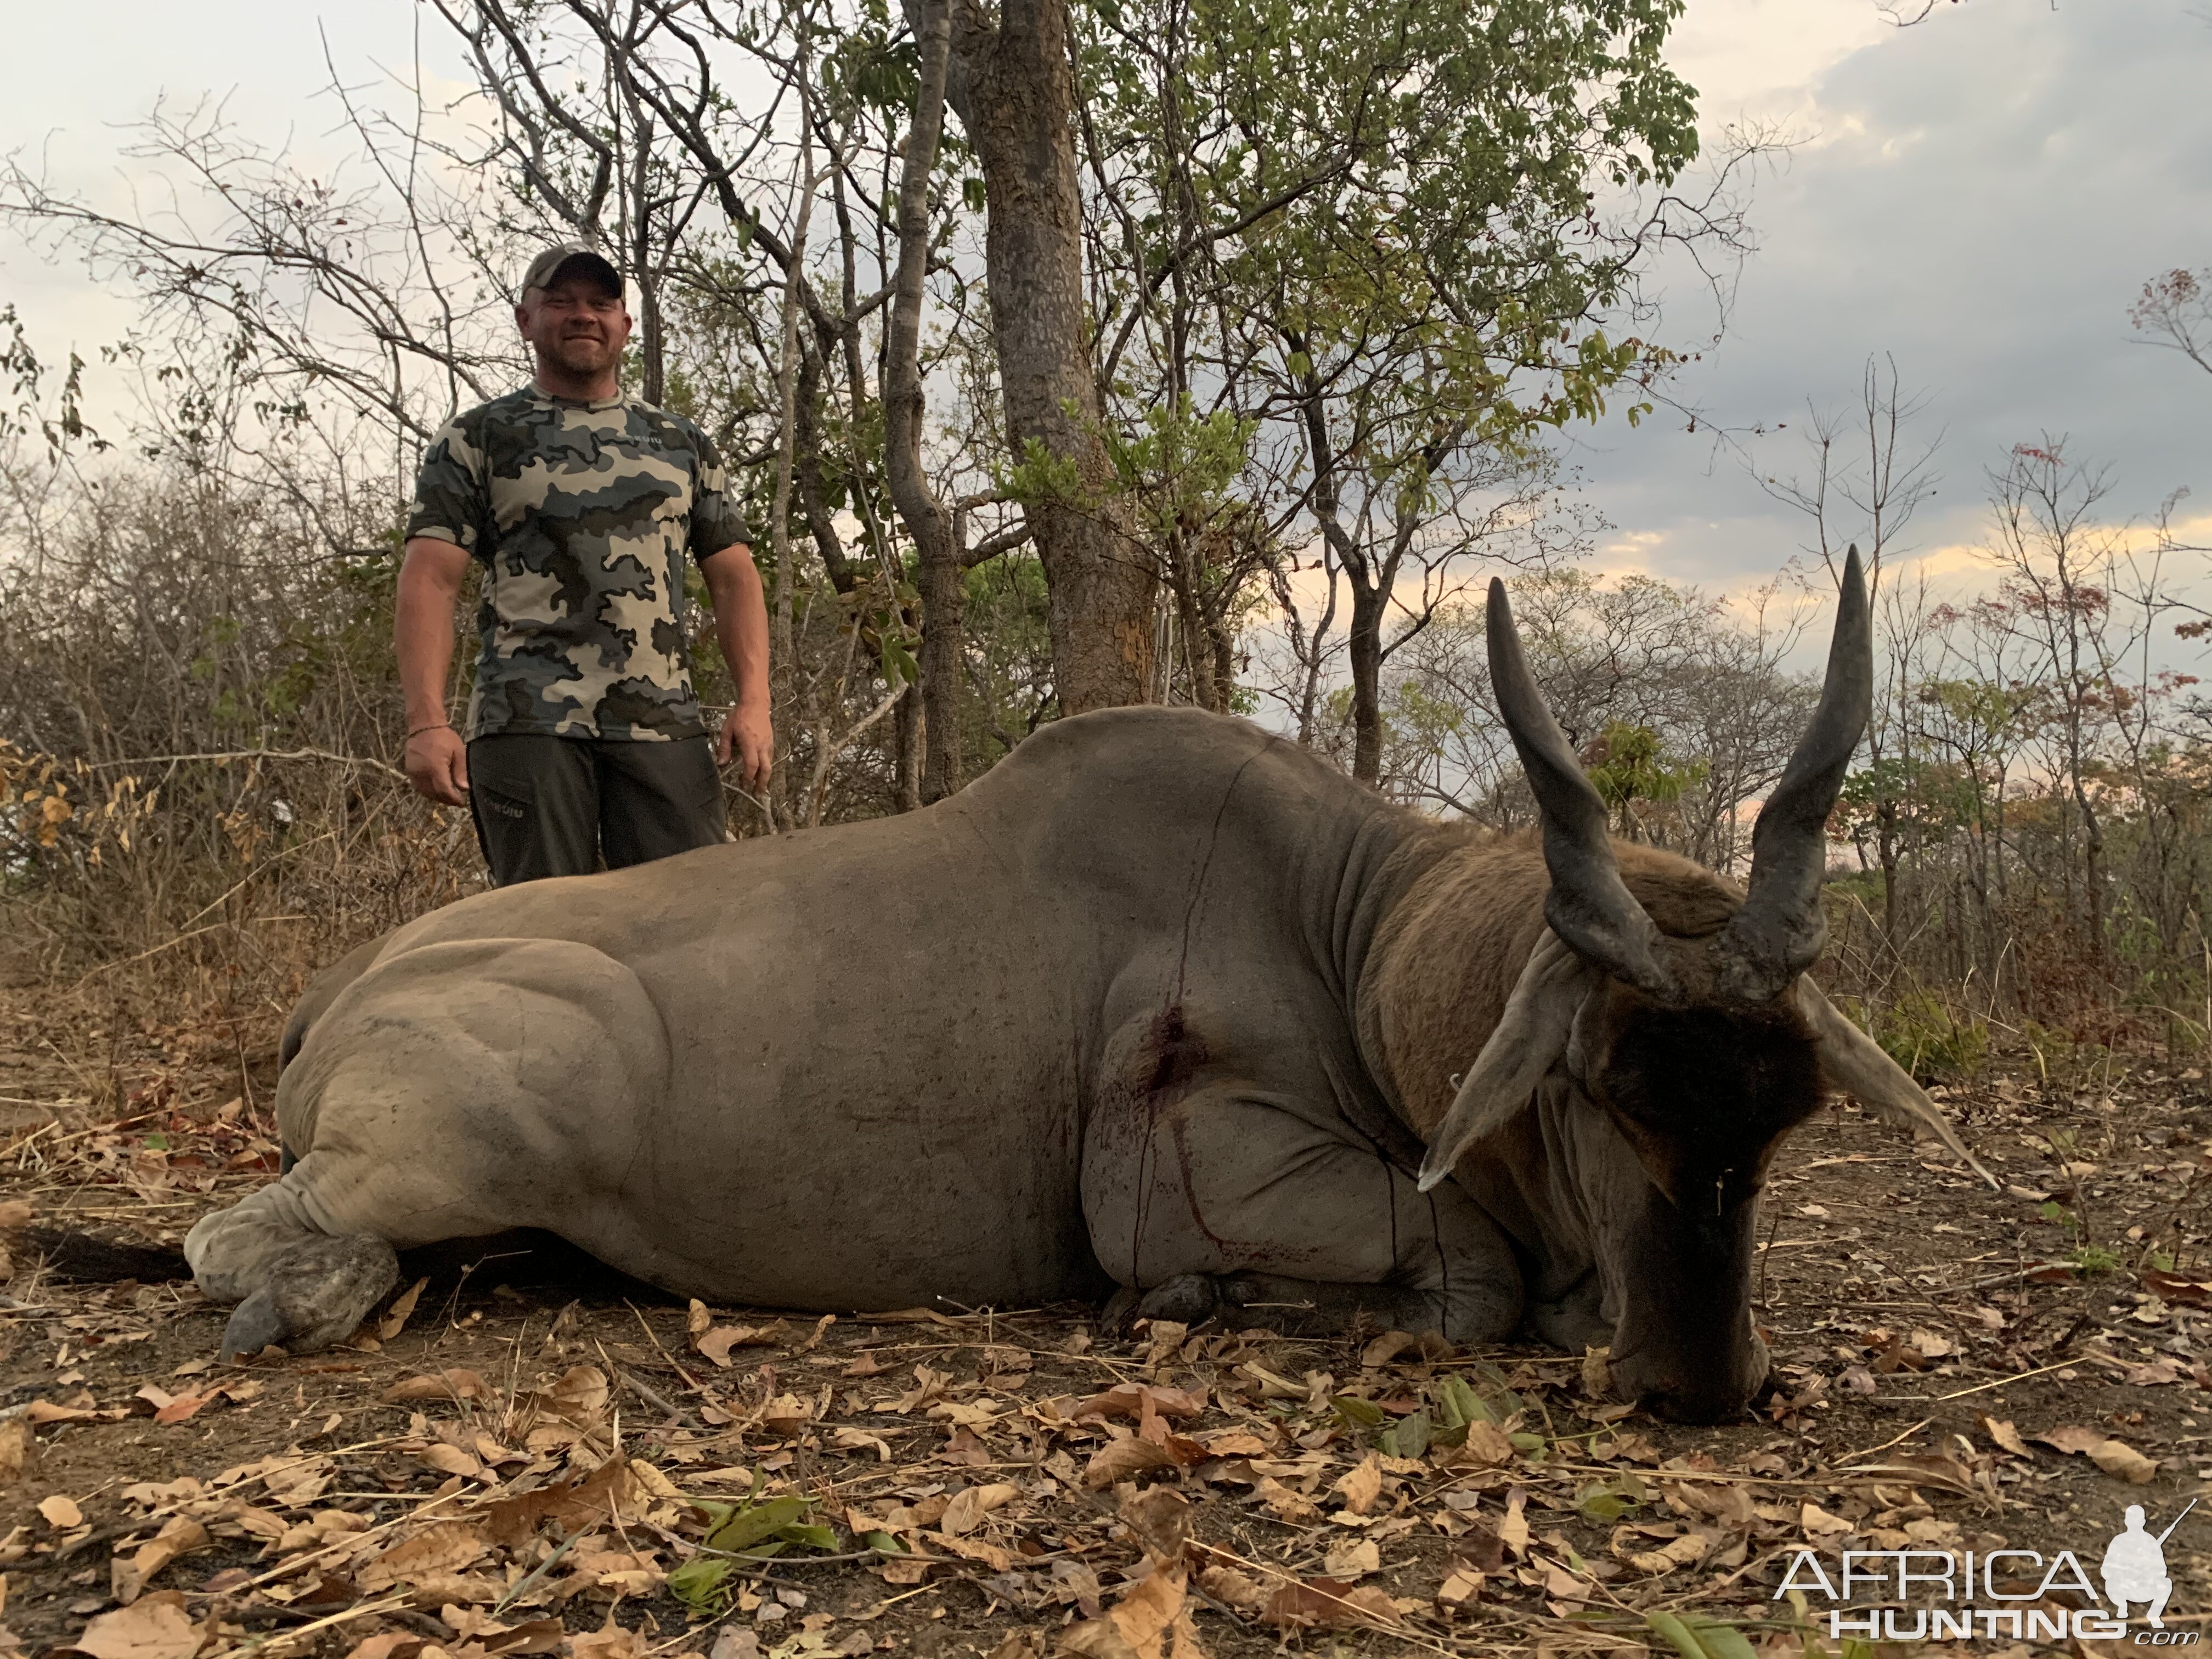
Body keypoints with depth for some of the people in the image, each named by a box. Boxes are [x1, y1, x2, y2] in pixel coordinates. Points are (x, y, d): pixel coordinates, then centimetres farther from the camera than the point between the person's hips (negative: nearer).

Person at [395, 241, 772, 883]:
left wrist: (754, 701, 1)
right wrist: (427, 723, -12)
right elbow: (429, 583, 1)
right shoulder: (477, 439, 10)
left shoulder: (683, 443, 19)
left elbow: (733, 577, 15)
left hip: (664, 725, 2)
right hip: (528, 722, -2)